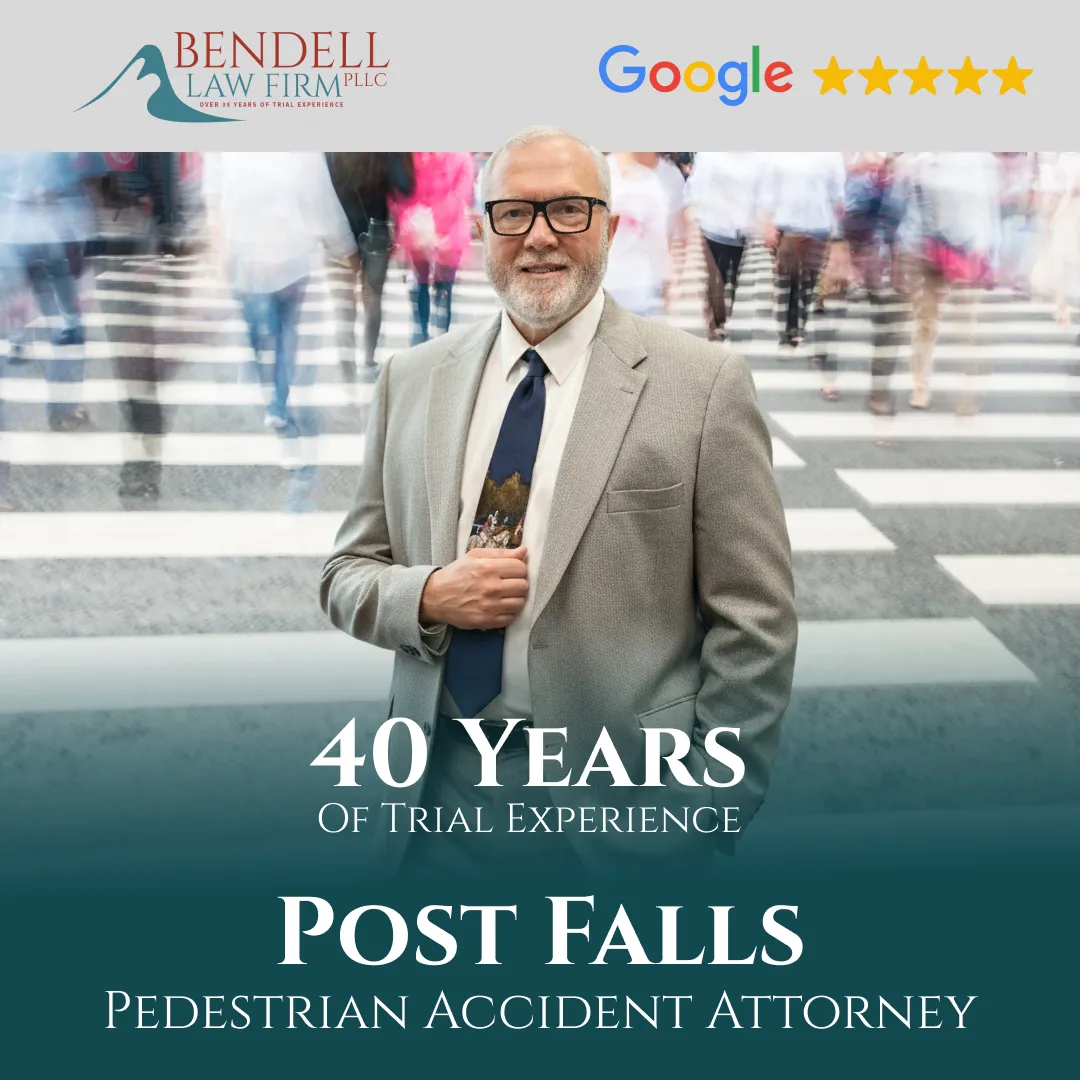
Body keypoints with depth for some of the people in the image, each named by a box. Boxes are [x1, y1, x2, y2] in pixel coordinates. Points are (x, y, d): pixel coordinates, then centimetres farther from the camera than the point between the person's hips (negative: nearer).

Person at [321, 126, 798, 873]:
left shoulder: (702, 383, -7)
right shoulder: (411, 381, 5)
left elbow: (754, 624, -7)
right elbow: (347, 574, 9)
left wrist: (714, 816, -8)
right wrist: (428, 596, -11)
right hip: (444, 786, 4)